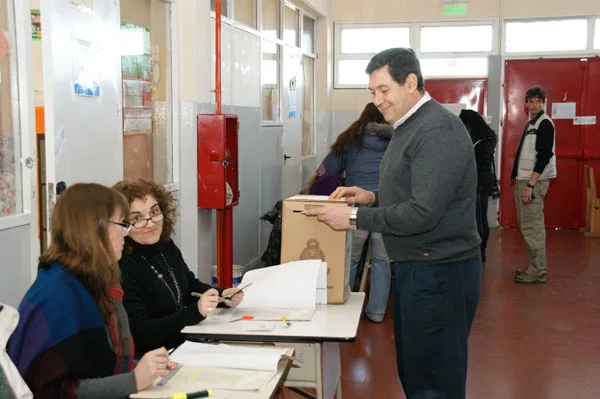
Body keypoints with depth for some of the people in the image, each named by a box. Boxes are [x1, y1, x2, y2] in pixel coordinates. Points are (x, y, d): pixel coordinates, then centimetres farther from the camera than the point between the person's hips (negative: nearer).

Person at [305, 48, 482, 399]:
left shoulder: (439, 130, -19)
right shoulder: (408, 126, 13)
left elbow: (423, 212, -25)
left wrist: (354, 218, -19)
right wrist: (372, 197, 5)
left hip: (440, 273, -10)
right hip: (412, 266, 10)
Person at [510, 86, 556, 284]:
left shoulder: (545, 123, -9)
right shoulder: (530, 124, 17)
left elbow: (544, 156, -17)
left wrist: (530, 185, -21)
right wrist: (521, 182, 15)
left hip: (535, 181, -9)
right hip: (524, 179, 9)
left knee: (532, 226, -7)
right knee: (526, 224, 13)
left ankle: (537, 272, -1)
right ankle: (534, 266, 21)